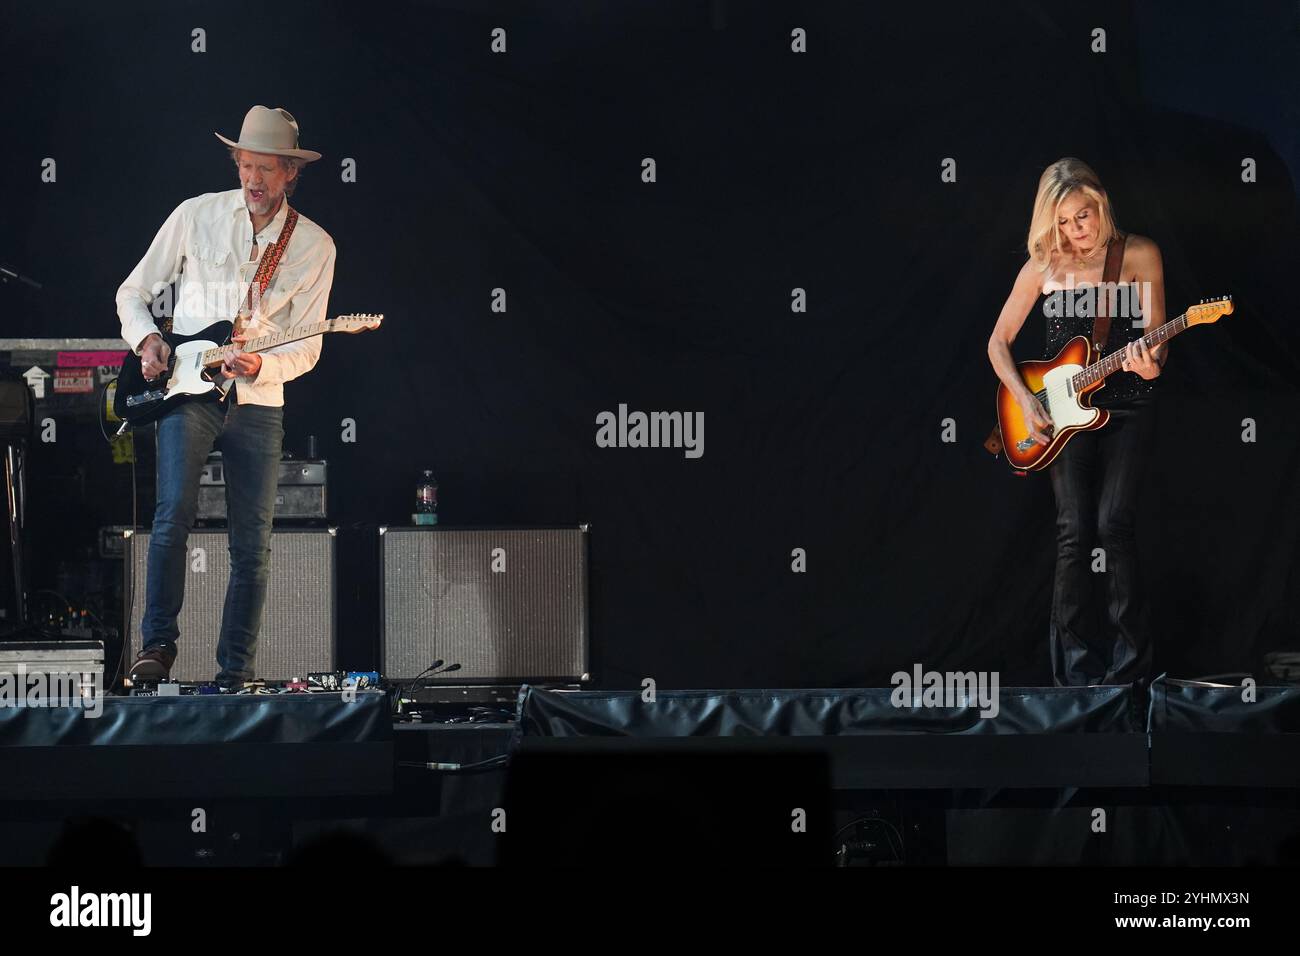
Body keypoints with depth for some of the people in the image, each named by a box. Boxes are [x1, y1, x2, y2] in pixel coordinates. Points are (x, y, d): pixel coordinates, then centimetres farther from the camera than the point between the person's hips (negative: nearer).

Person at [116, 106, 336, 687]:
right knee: (175, 511, -22)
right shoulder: (196, 215, 4)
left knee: (253, 546, 1)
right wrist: (146, 340, -7)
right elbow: (133, 292, 12)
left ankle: (235, 673, 10)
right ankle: (158, 644, -12)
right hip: (187, 392, -2)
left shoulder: (315, 246, 4)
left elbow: (307, 347, 2)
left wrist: (261, 367, -17)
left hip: (258, 403, 2)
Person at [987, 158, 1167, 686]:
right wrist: (1025, 400, -2)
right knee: (1073, 532, -8)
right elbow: (999, 341, 11)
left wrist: (1152, 364, -24)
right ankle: (1077, 669, -3)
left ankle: (1129, 664, -5)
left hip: (1125, 408, -2)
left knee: (1114, 526, -14)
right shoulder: (1043, 266, 5)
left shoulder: (1138, 255, 0)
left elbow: (1156, 336, -1)